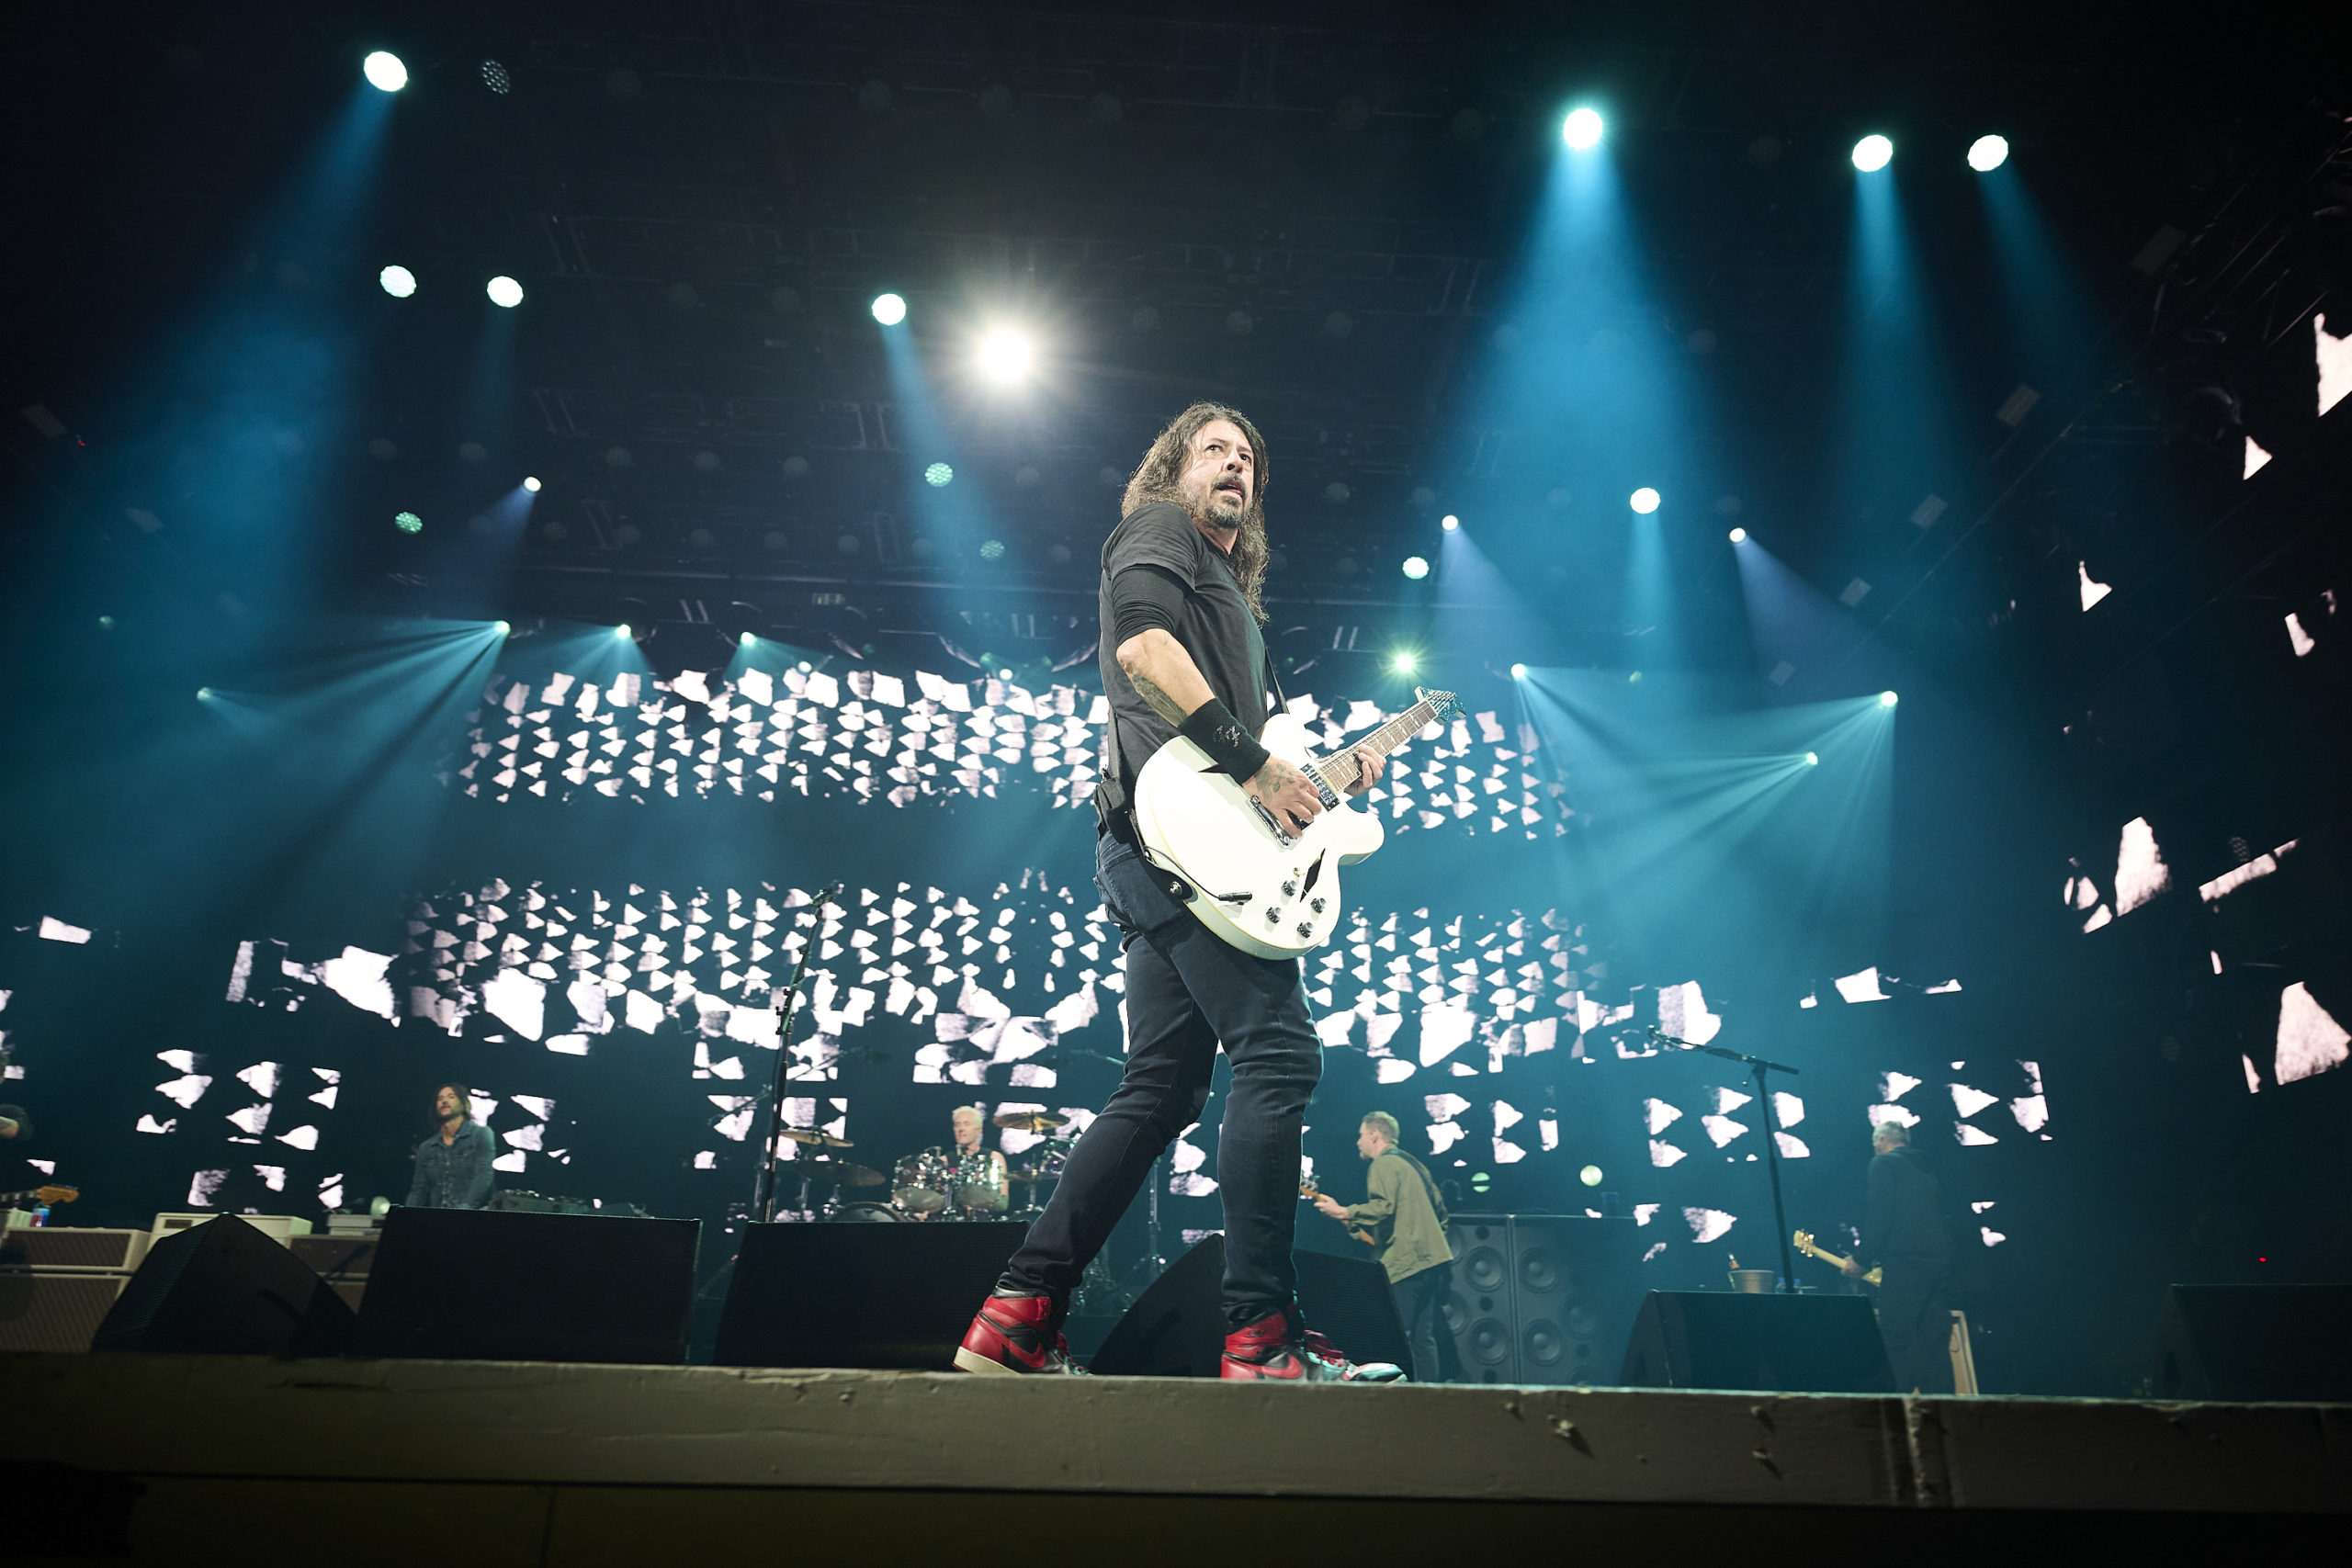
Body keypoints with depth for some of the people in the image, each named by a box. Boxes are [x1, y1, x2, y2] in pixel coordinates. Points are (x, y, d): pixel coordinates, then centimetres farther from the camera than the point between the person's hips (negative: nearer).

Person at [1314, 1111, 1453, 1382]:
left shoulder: (1383, 1164, -5)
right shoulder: (1414, 1164, 23)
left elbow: (1383, 1207, -21)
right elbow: (1440, 1209, 24)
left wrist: (1342, 1212, -15)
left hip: (1405, 1263, -9)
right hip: (1434, 1260, 9)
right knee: (1424, 1337, 8)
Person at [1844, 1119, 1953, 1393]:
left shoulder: (1884, 1163, 0)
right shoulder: (1927, 1171, 23)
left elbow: (1879, 1215, -11)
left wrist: (1862, 1259, -5)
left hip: (1904, 1267, -8)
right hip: (1940, 1265, 8)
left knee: (1896, 1347, -6)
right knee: (1935, 1348, 8)